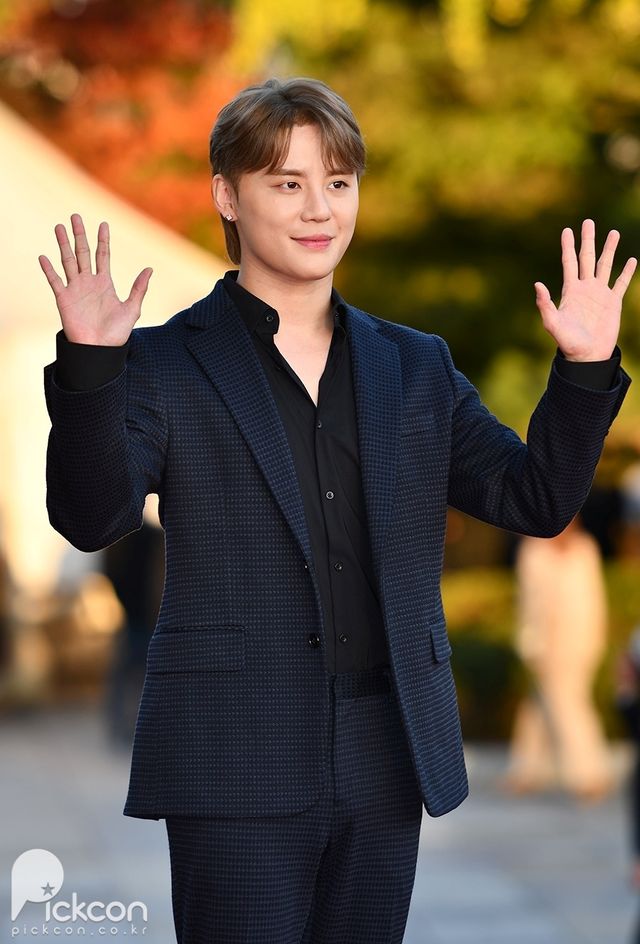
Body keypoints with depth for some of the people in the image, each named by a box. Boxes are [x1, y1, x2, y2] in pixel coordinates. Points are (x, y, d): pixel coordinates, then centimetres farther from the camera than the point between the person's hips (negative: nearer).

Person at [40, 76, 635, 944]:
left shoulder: (416, 366, 13)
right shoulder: (165, 364, -1)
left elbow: (535, 499, 9)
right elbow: (91, 517, -14)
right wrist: (87, 365, -28)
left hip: (385, 764, 4)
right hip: (237, 769, -4)